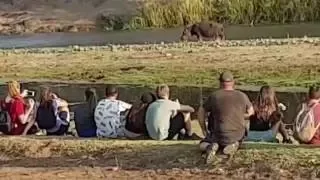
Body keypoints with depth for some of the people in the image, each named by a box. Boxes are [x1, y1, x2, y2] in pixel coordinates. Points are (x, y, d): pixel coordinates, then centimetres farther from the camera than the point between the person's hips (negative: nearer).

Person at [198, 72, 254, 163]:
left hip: (220, 136, -2)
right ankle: (233, 145, 1)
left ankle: (211, 146, -13)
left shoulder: (214, 96, -6)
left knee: (202, 145, 21)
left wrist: (204, 130, 15)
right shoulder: (242, 96, -1)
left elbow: (201, 113, 2)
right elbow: (250, 113, 14)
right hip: (239, 135, 2)